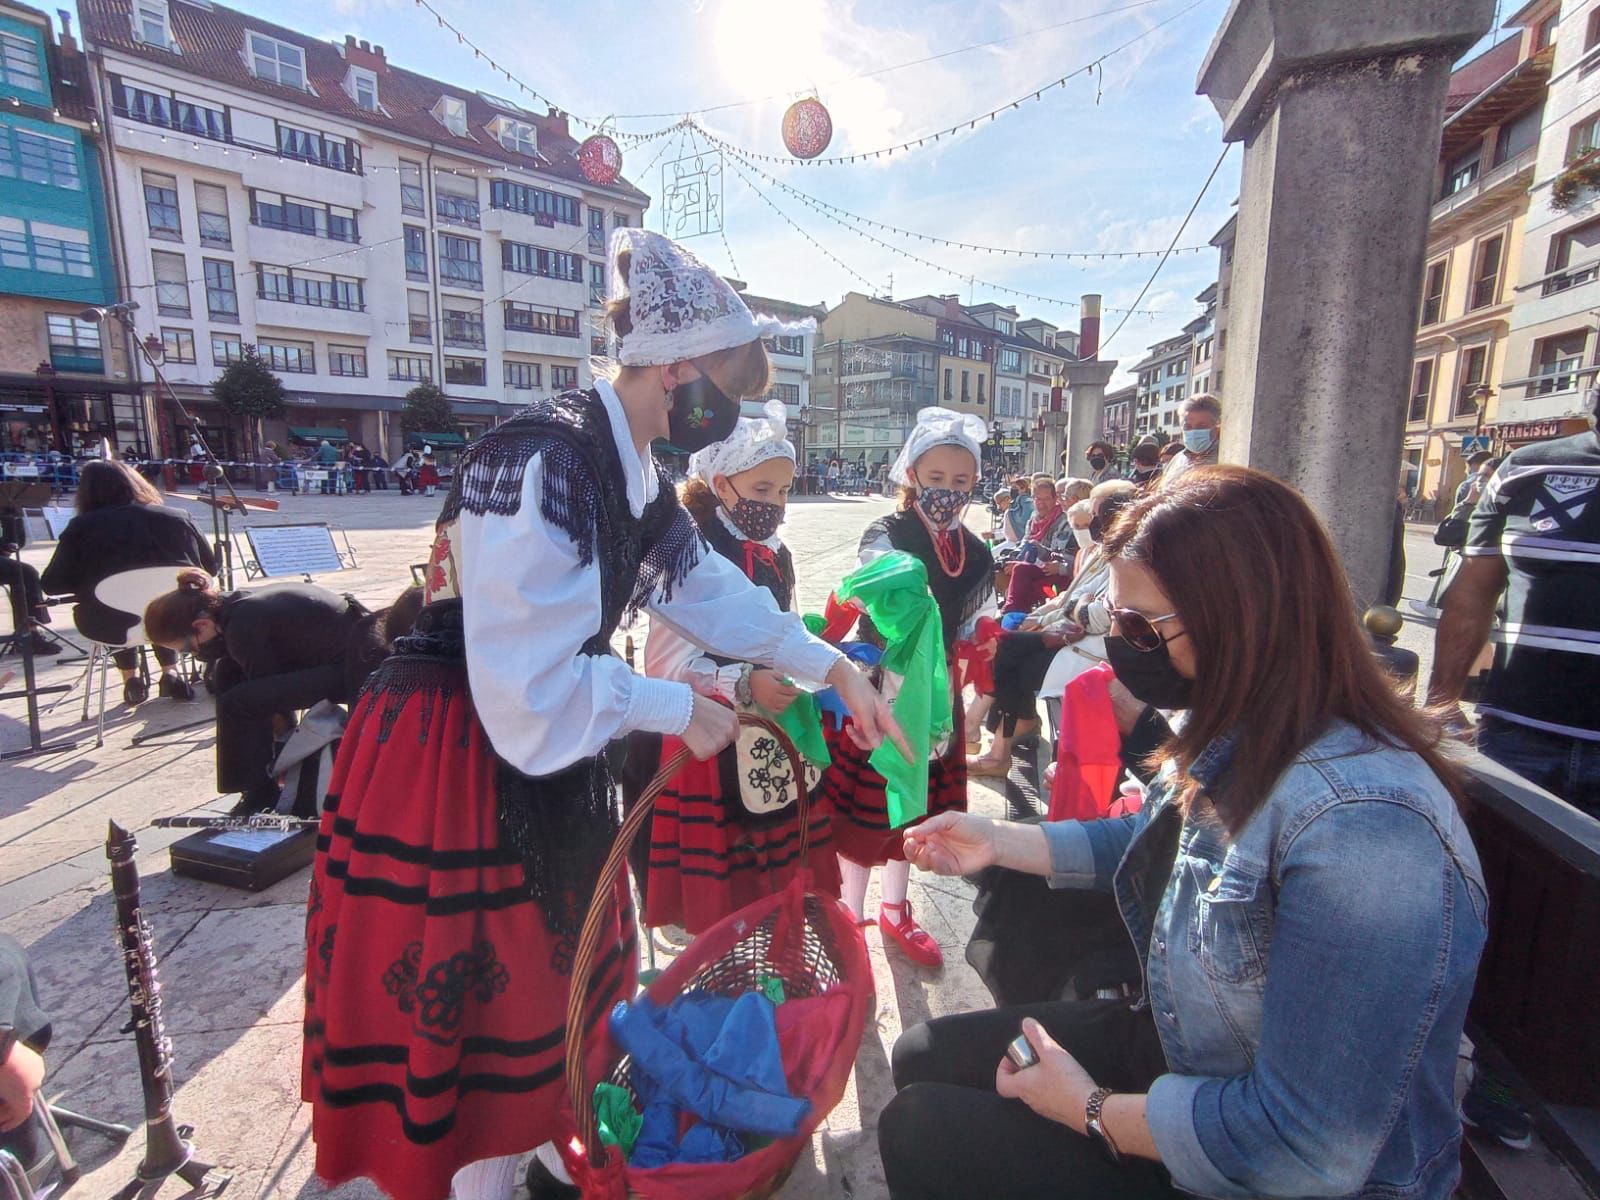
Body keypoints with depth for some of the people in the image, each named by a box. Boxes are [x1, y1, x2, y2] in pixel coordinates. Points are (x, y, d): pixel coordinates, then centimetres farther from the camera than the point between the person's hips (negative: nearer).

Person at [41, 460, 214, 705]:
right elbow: (209, 568, 6)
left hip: (112, 626, -1)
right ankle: (170, 672, 24)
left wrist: (88, 583, 17)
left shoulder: (81, 526, -6)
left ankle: (130, 678, 28)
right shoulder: (178, 518, -2)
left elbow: (52, 585, -3)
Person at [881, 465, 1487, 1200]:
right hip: (1174, 1048, 8)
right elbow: (1153, 840, 13)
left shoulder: (1361, 823, -36)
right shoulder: (1239, 742, -6)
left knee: (918, 1132, -2)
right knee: (923, 1058, 11)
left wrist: (1091, 1109, -17)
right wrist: (999, 842, 6)